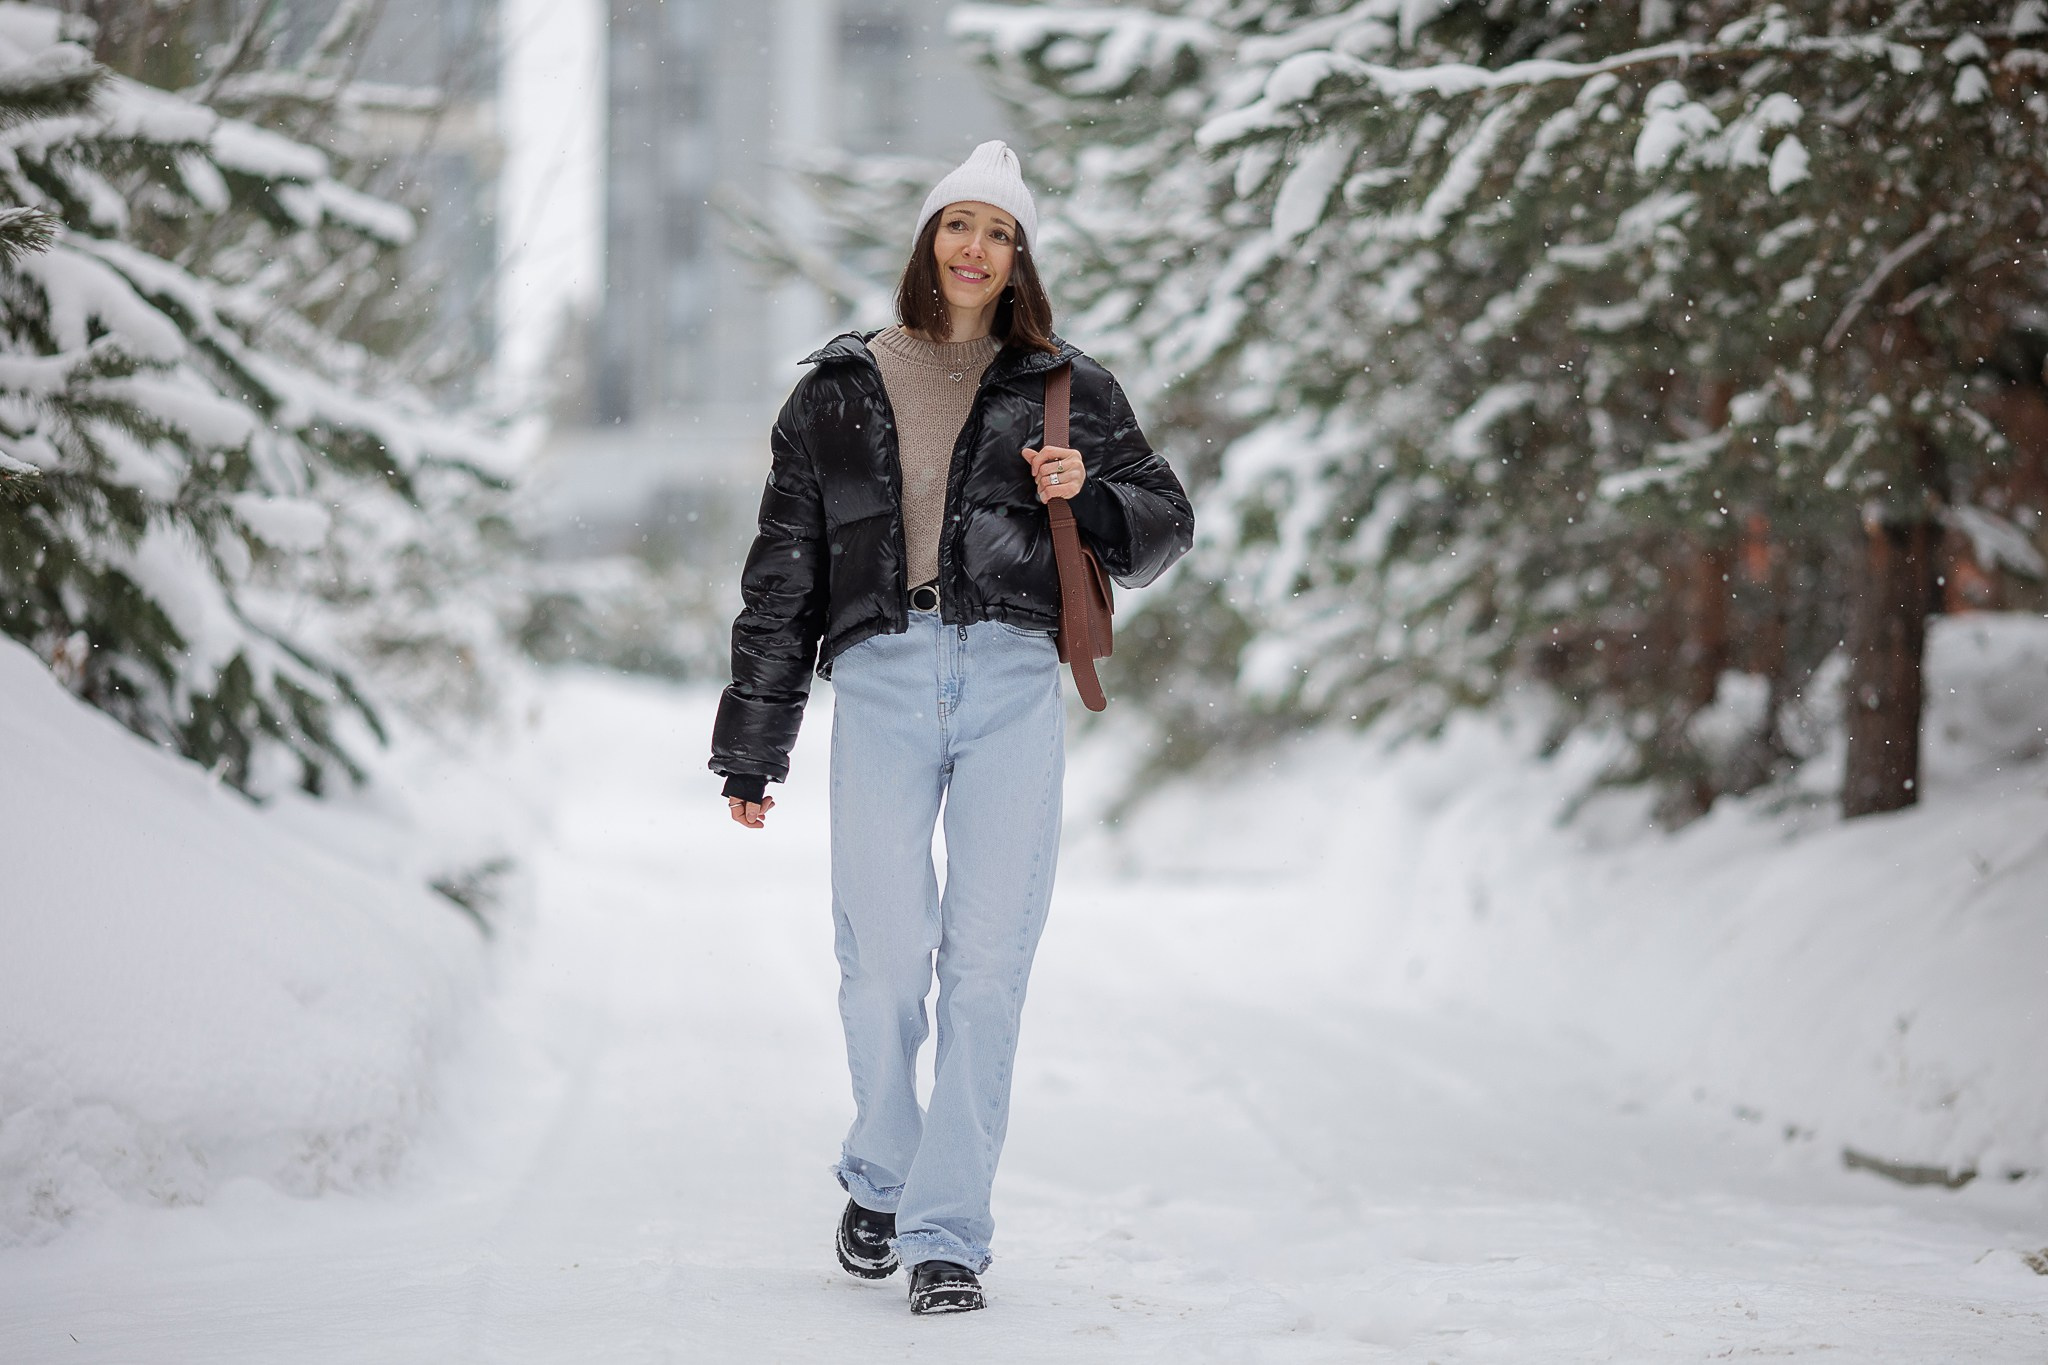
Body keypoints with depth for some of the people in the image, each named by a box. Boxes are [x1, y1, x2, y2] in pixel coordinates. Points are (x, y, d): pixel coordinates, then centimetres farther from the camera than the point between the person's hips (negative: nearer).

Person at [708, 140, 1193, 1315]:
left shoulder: (1065, 391, 15)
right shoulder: (840, 392, 14)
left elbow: (1166, 525, 17)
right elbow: (783, 575, 15)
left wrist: (1085, 496, -5)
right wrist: (754, 751, 12)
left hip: (1013, 682, 0)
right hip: (882, 679, 0)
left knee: (989, 963, -7)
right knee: (884, 958, -7)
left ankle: (948, 1231, -2)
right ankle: (881, 1180, 18)